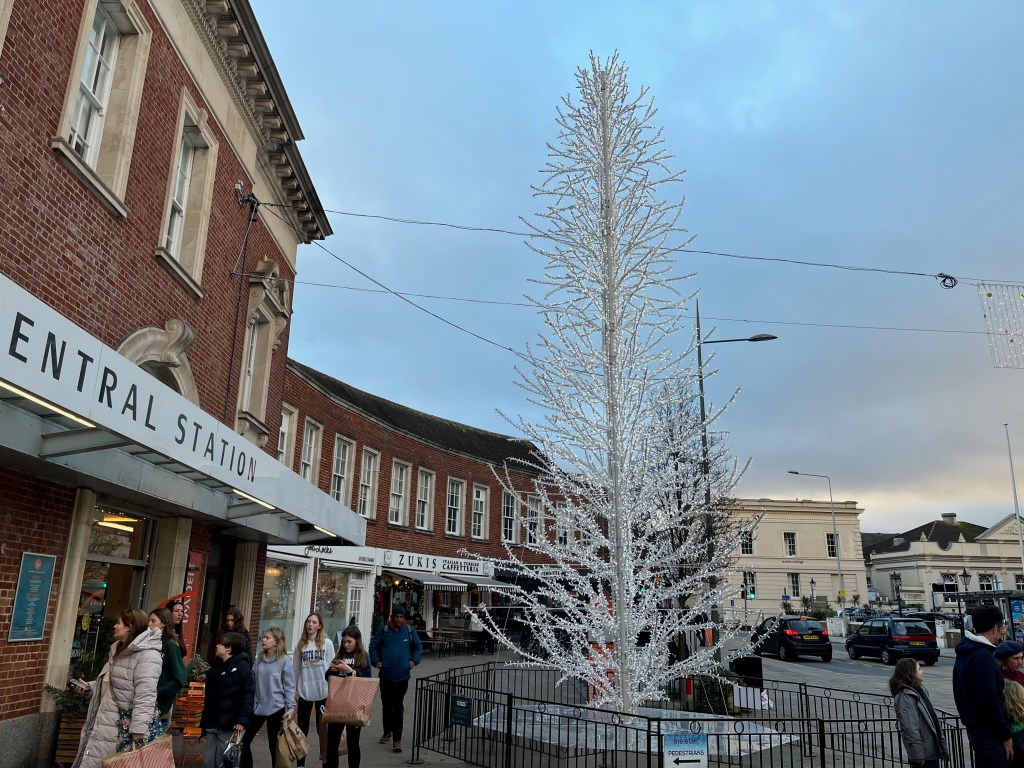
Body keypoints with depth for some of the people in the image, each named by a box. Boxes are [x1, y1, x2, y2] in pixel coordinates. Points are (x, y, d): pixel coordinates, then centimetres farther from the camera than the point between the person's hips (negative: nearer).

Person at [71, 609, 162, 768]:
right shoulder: (119, 650, 17)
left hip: (122, 728, -10)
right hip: (103, 722, 10)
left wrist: (138, 731, -27)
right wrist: (89, 687, 15)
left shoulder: (147, 655, -18)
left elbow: (145, 697, -24)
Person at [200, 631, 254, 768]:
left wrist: (242, 720, -24)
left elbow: (248, 694, -17)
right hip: (212, 725, 8)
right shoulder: (217, 668, 17)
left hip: (229, 726, -8)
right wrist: (204, 721, 21)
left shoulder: (242, 667, -10)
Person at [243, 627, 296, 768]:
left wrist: (291, 708, -15)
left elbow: (289, 686, -9)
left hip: (275, 708, -5)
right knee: (245, 741, 9)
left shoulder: (284, 661, -10)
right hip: (257, 707, 5)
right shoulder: (259, 658, 5)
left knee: (274, 745, 6)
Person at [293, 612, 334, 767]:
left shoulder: (327, 643, -3)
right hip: (304, 691, 2)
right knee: (302, 728, 9)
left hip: (323, 691, -2)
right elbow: (296, 669, 8)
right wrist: (294, 689, 7)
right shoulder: (300, 644, 3)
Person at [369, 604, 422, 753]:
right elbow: (373, 646, 6)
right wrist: (376, 661, -6)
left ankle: (397, 739, 0)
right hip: (385, 675, 1)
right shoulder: (384, 630, -3)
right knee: (386, 705, 16)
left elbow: (418, 647, 11)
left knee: (398, 707, -3)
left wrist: (414, 660, -3)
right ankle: (387, 732, 35)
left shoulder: (409, 631, 0)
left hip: (402, 676, -1)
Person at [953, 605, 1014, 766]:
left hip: (974, 727, 9)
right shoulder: (983, 656, -18)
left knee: (984, 761, 17)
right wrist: (1005, 735, -13)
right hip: (989, 733, -9)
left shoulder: (965, 653, 13)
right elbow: (989, 703, -21)